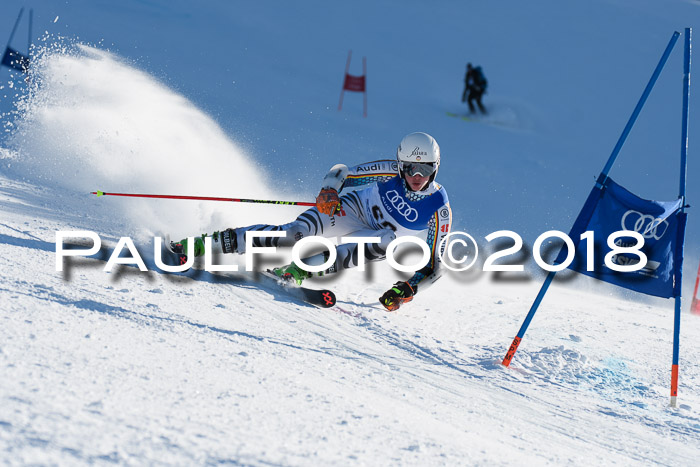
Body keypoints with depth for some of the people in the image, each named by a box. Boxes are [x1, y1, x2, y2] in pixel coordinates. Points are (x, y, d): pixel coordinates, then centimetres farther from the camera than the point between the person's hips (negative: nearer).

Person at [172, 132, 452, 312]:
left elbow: (433, 265, -21)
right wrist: (328, 190, -32)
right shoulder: (391, 172, -21)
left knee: (385, 244, -38)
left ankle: (298, 271, -41)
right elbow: (340, 173, -10)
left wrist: (408, 289, -38)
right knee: (297, 233, -28)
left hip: (375, 235, 1)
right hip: (352, 208, -1)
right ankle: (210, 244, -26)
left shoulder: (439, 209, -23)